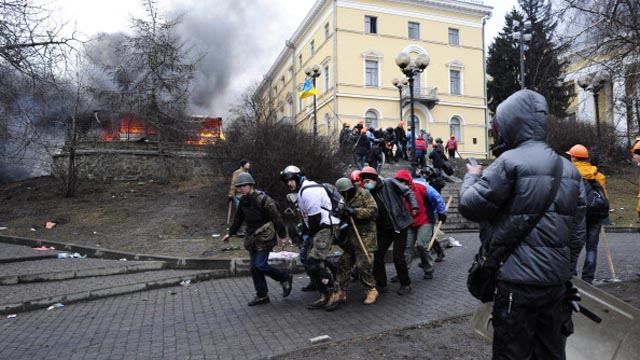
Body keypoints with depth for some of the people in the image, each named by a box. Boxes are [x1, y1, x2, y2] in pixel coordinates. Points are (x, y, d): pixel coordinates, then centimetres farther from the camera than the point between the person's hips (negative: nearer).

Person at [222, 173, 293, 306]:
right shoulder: (243, 200, 5)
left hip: (264, 237, -8)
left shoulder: (263, 199, -18)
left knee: (260, 265, -11)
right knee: (254, 267, 7)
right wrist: (230, 233, 18)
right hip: (252, 237, 8)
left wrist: (282, 236, -14)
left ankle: (285, 278, 11)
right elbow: (238, 218, 19)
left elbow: (276, 218, -16)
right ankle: (262, 296, 19)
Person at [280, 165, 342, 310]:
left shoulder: (308, 191, -16)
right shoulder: (302, 191, 18)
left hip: (326, 227, -11)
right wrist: (311, 234, 12)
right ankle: (325, 297, 18)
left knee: (314, 262, -15)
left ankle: (332, 293, -3)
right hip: (321, 229, 11)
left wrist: (312, 234, -6)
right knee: (312, 265, 11)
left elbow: (314, 216, -19)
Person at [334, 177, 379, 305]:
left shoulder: (363, 194, -9)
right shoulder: (344, 199, 9)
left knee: (363, 264, -7)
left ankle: (371, 290, 11)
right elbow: (342, 218, 16)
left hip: (365, 235, -7)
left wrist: (355, 212, -23)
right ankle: (341, 292, 17)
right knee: (344, 263, 7)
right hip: (351, 235, 7)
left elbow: (373, 210, -17)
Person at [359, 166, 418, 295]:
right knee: (377, 254, 1)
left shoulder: (389, 183, -10)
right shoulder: (369, 193, 3)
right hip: (384, 228, 5)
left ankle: (405, 284, 14)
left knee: (398, 255, -7)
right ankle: (381, 284, 17)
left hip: (399, 225, -5)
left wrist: (413, 207, -16)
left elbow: (408, 192, -5)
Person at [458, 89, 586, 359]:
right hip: (557, 279, 8)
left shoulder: (510, 162, -15)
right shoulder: (569, 169, 11)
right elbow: (577, 233, 13)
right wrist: (566, 271, 21)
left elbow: (469, 207, -12)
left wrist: (472, 176, 7)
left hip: (519, 281, -8)